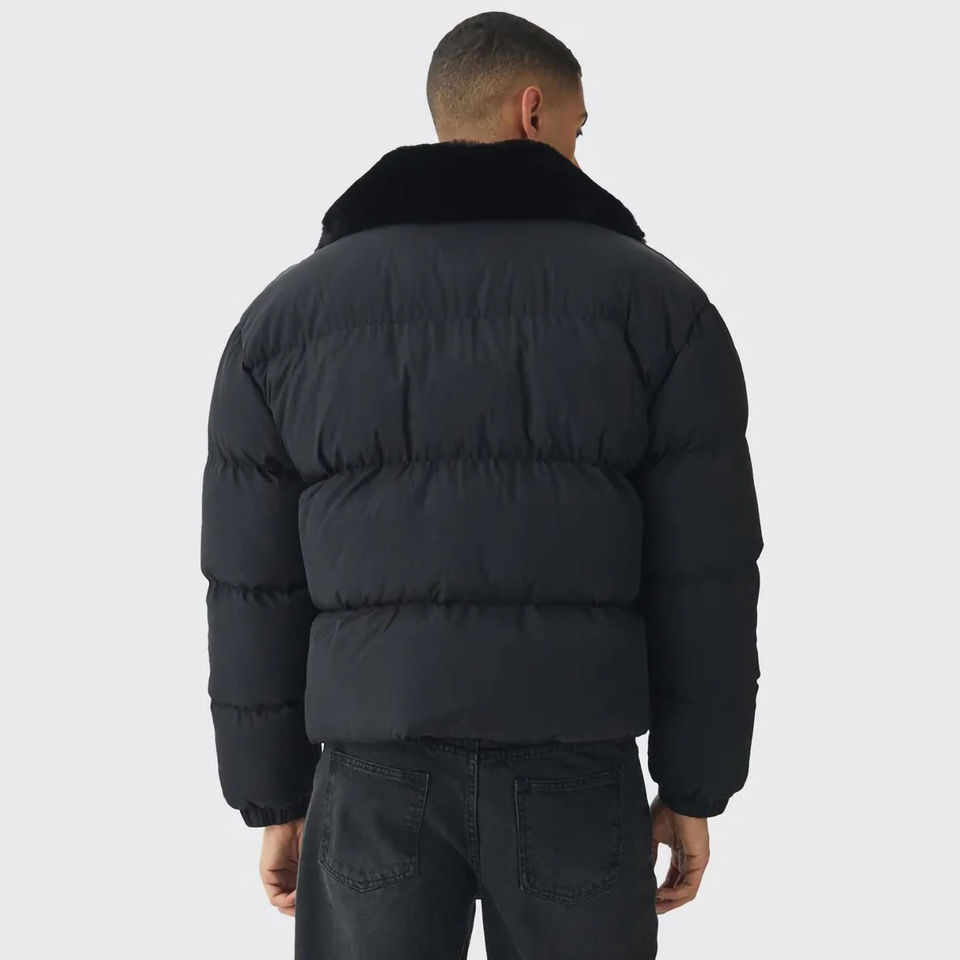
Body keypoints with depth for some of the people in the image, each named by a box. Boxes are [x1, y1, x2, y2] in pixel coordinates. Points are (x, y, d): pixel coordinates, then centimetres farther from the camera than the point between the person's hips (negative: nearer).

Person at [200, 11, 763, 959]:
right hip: (575, 774, -1)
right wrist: (693, 789, 7)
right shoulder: (655, 297, -1)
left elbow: (255, 587, 4)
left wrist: (274, 801, 12)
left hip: (378, 777, 1)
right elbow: (703, 574, -2)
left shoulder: (285, 312, 4)